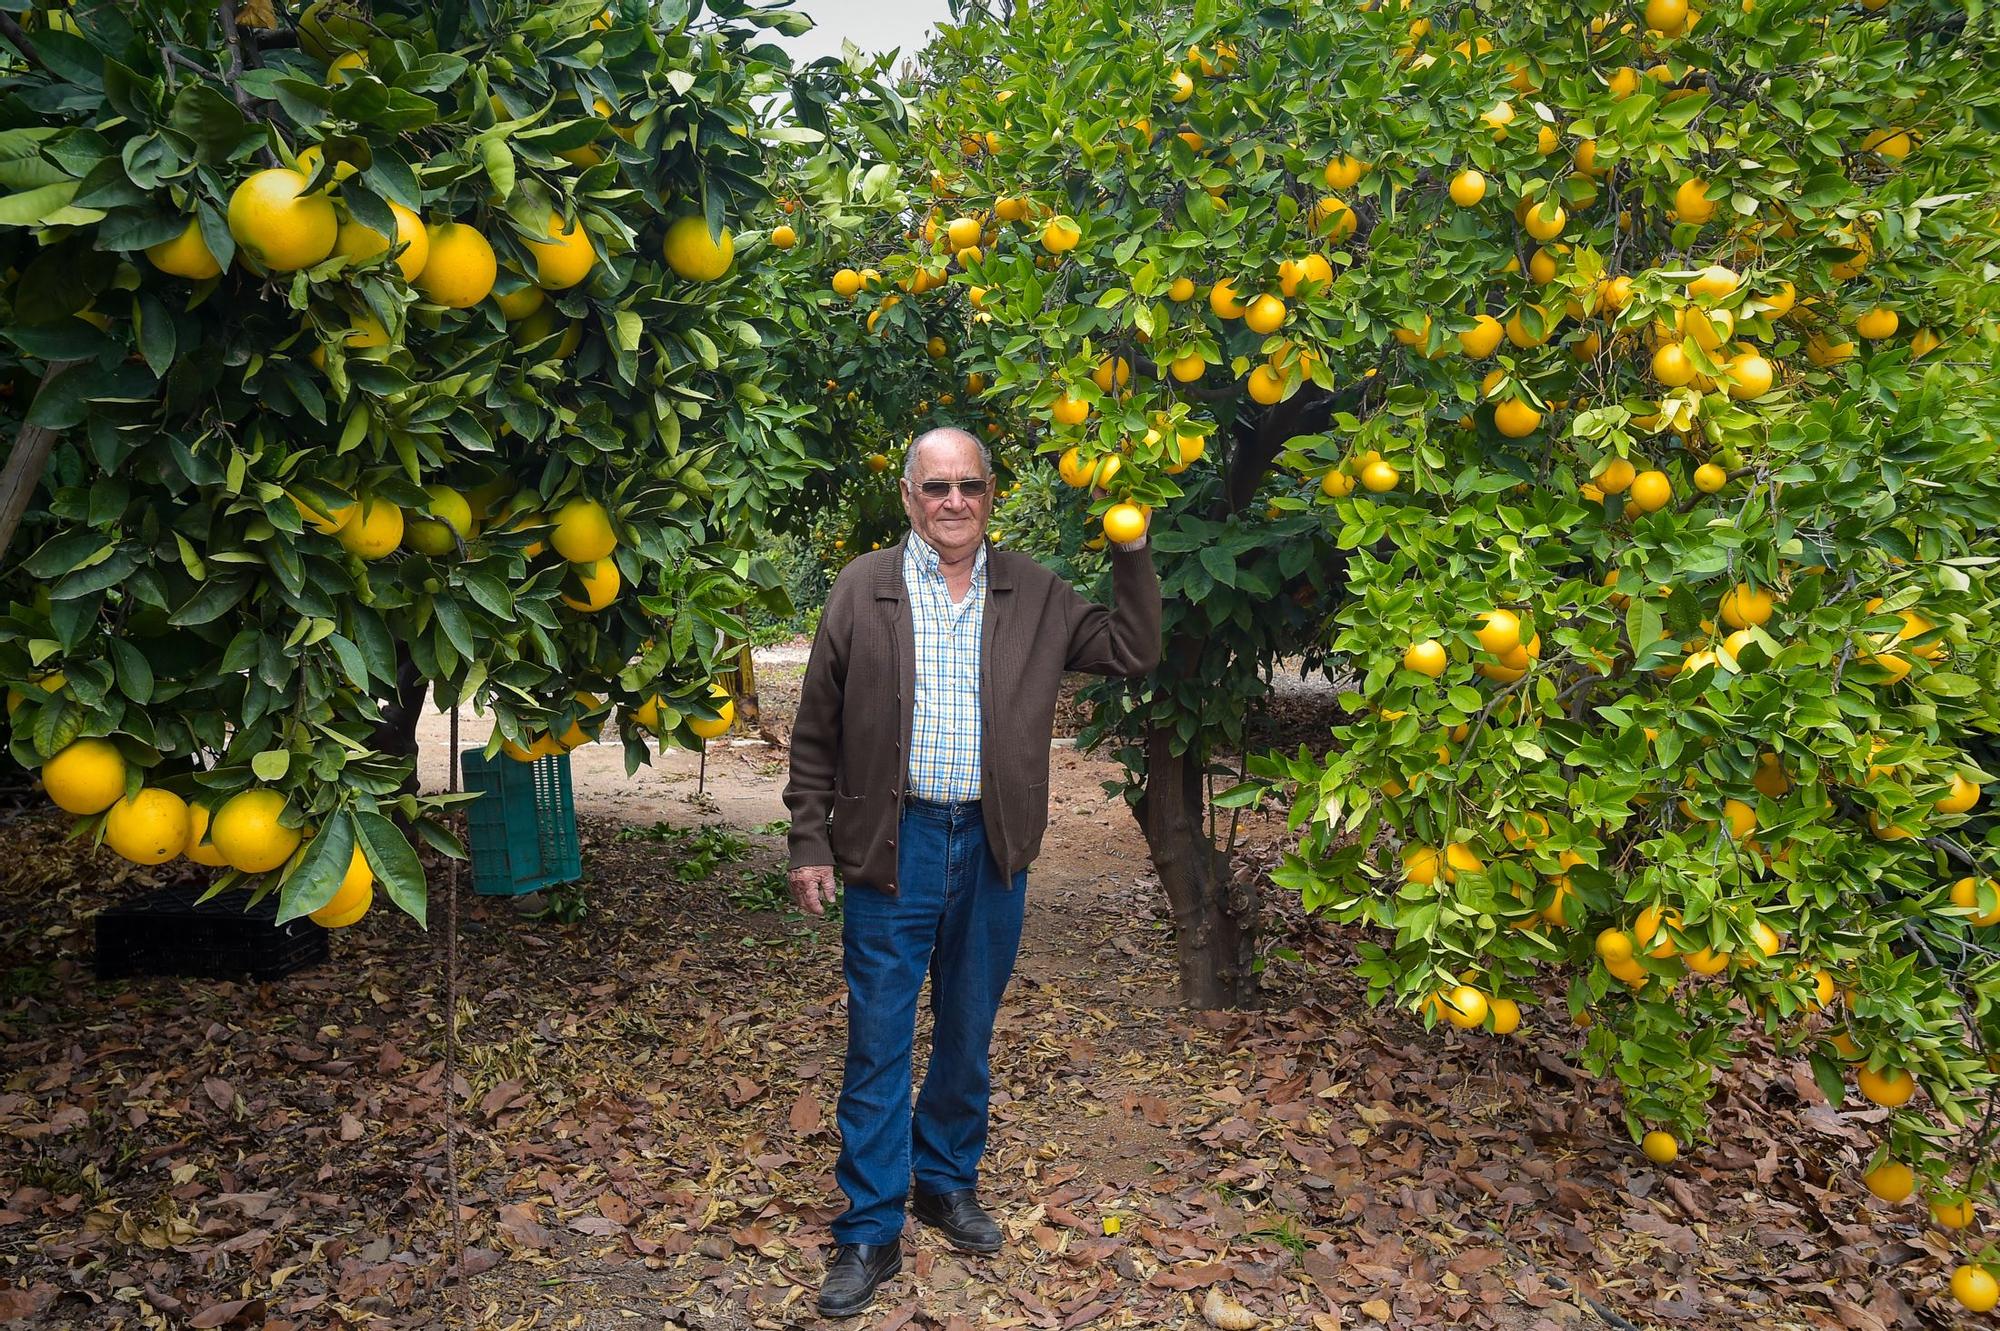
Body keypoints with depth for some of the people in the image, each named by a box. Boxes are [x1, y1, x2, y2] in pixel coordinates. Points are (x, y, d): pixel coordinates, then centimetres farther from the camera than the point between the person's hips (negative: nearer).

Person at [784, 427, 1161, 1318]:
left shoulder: (1033, 594, 4)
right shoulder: (862, 589, -2)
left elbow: (1134, 652, 5)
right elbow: (816, 732, 0)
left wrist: (1132, 551, -4)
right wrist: (810, 844, -3)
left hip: (992, 844, 3)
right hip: (893, 842, -2)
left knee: (969, 1032, 17)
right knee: (878, 1041, 4)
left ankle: (947, 1181, 38)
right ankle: (870, 1232, 19)